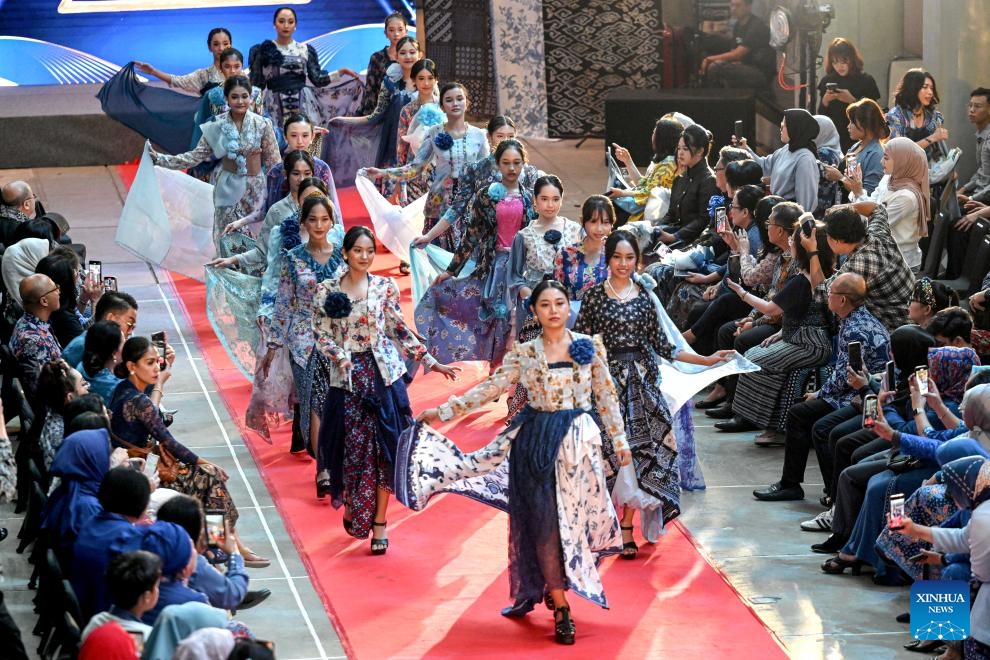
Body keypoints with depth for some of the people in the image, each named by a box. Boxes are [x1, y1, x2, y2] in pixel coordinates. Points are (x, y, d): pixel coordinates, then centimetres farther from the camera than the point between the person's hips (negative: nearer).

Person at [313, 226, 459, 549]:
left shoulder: (385, 287, 3)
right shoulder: (327, 290, 2)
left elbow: (400, 330, 7)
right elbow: (322, 335, 0)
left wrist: (430, 361, 3)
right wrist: (342, 359, -16)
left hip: (384, 374, 0)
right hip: (347, 377, 0)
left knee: (383, 447, -1)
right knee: (353, 446, 2)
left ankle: (379, 523, 5)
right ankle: (351, 507, 25)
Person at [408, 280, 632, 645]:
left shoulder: (590, 346, 1)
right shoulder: (524, 354, 1)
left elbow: (606, 396, 5)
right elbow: (490, 389, 3)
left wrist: (619, 439, 5)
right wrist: (444, 411, -1)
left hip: (579, 440, 0)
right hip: (536, 441, 0)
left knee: (573, 516, -1)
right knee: (543, 519, -2)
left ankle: (546, 588, 15)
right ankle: (560, 608, 4)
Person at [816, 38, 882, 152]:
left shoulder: (866, 81, -3)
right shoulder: (827, 81, 6)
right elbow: (820, 115, 9)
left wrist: (852, 101, -19)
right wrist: (825, 101, -11)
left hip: (856, 140, -3)